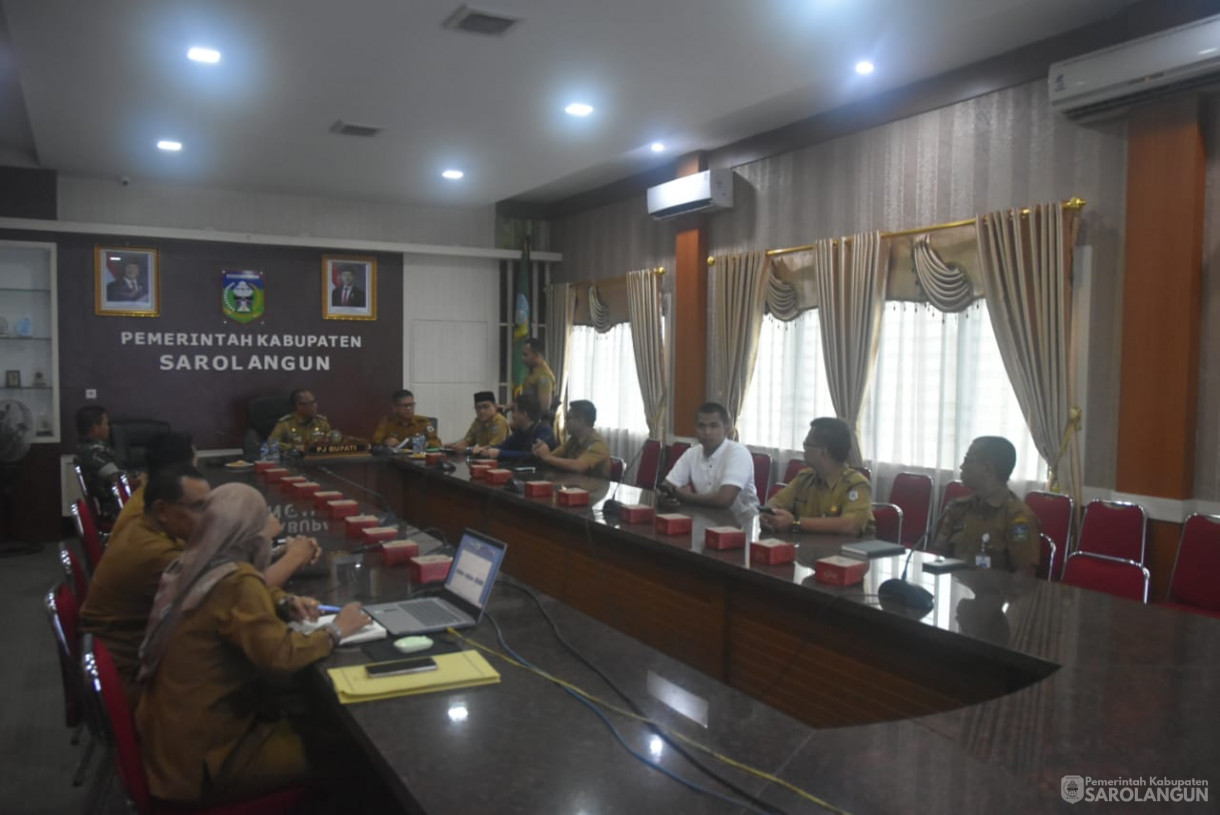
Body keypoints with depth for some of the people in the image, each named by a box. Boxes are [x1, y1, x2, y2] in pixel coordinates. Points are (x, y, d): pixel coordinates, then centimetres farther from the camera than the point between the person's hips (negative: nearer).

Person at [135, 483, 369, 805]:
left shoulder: (190, 570, 3)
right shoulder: (238, 581, -24)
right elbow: (279, 654, -31)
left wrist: (285, 610, 3)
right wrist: (336, 631, -15)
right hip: (203, 756, -9)